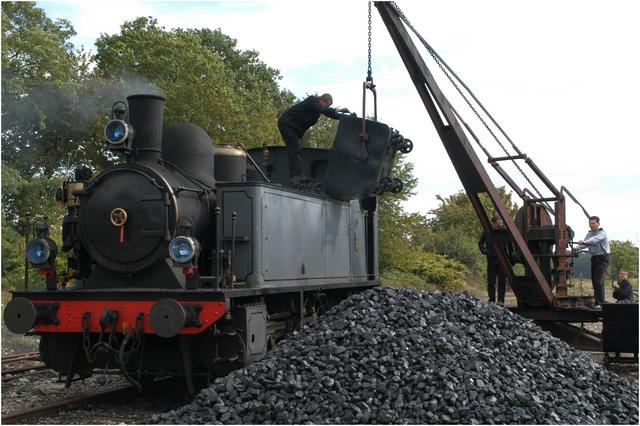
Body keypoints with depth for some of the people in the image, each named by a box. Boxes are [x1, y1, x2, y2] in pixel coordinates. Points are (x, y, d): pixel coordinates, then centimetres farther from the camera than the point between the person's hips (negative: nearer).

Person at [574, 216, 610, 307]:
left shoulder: (602, 233, -9)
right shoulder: (589, 233, 15)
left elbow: (595, 239, -30)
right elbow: (584, 244, 3)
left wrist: (585, 242, -49)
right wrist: (576, 248, -18)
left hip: (602, 258, -8)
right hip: (594, 258, 8)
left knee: (598, 281, -16)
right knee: (594, 281, 7)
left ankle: (601, 303, -15)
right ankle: (597, 302, 14)